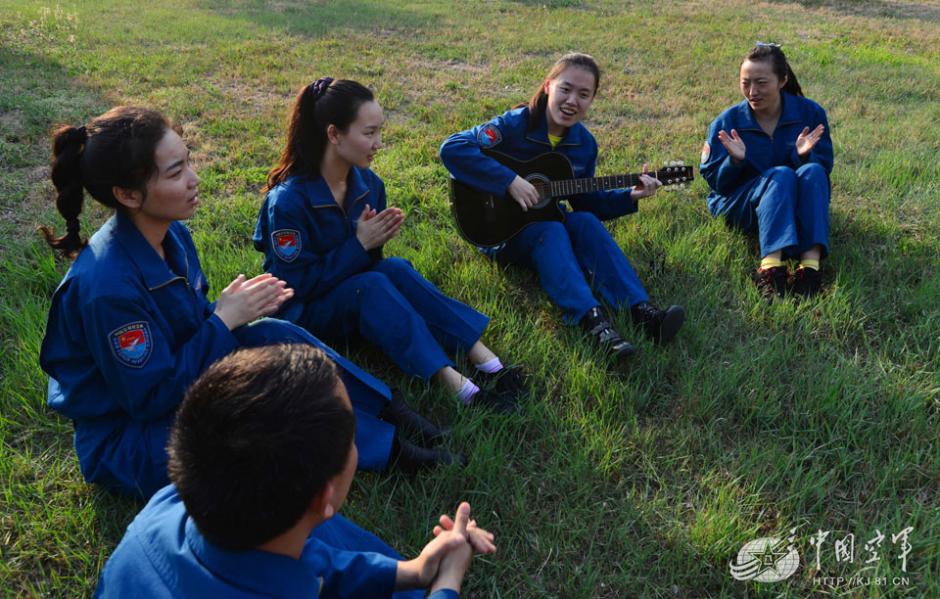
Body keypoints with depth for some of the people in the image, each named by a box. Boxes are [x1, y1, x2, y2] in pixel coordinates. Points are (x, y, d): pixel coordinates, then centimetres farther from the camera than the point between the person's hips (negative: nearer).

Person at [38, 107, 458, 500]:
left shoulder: (171, 235, -5)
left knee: (276, 336, -12)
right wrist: (223, 319, -22)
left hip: (175, 385, 8)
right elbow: (151, 398, -26)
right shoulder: (107, 284, -31)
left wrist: (236, 307, -12)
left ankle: (387, 410, -3)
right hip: (123, 443, -8)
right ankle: (386, 447, -8)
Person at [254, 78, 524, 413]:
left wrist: (376, 241, -17)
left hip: (358, 297, 5)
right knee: (371, 285, -34)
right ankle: (458, 387, -42)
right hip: (302, 311, -5)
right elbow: (297, 284, -21)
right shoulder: (288, 200, -22)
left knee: (395, 269, -27)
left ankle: (489, 365, -33)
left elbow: (366, 261, 7)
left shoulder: (368, 183, -3)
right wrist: (359, 245, -24)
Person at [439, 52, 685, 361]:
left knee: (585, 221, -24)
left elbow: (585, 200, 11)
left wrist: (630, 196, -4)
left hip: (545, 218, 5)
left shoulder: (584, 143, 1)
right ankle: (593, 319, -50)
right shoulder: (515, 125, -18)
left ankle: (642, 311, -37)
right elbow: (452, 148, -31)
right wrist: (509, 181, -35)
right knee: (550, 231, -32)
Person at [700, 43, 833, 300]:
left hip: (795, 206, 2)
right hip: (739, 206, -2)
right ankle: (771, 267, -49)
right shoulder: (727, 122, -6)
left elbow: (824, 170, -3)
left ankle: (811, 264, -44)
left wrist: (804, 156, -25)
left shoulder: (810, 112, -2)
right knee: (780, 175, -32)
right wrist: (736, 160, -26)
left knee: (812, 172, -29)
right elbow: (716, 182, -5)